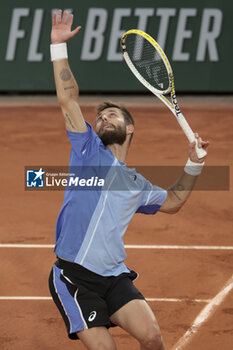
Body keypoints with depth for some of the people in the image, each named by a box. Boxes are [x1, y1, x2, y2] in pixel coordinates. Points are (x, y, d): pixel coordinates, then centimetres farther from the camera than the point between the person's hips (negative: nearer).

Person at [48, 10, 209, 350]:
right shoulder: (89, 151, 11)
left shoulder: (136, 184, 22)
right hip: (74, 276, -3)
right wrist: (59, 46, -1)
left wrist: (193, 165, 25)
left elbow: (172, 201, 39)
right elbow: (68, 100, 3)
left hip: (115, 277, 3)